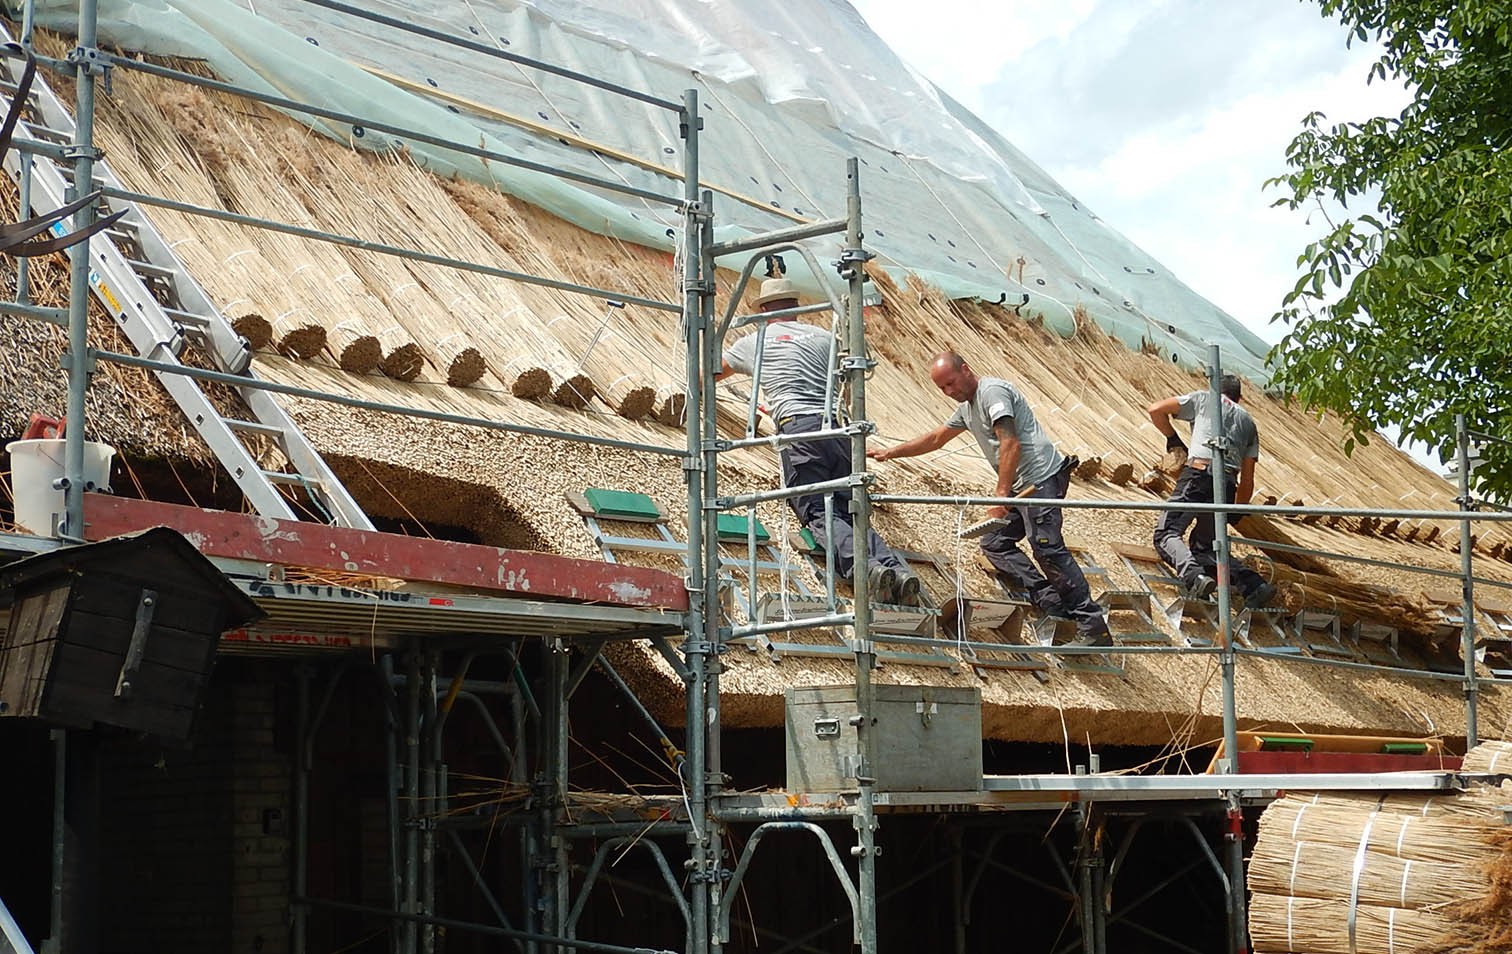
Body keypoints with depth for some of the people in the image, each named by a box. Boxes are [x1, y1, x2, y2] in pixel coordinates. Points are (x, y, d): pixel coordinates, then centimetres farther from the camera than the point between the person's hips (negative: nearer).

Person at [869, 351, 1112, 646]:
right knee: (994, 542, 7)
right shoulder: (967, 406, 22)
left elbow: (1011, 445, -20)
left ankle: (1092, 625, -19)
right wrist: (890, 453, 32)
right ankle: (1053, 604, -3)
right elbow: (936, 438, 34)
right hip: (1022, 485, 11)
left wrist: (1001, 495, -23)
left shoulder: (992, 391, -10)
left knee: (1047, 546, -19)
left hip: (1042, 478, -11)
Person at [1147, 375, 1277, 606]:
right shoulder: (1248, 422, 30)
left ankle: (1193, 575, -33)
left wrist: (1173, 439, 26)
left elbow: (1156, 410, 11)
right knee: (1204, 547, 16)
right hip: (1227, 485, 5)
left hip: (1198, 475, -5)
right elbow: (1247, 481, 24)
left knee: (1166, 533, -5)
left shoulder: (1203, 399, 19)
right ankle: (1253, 584, -4)